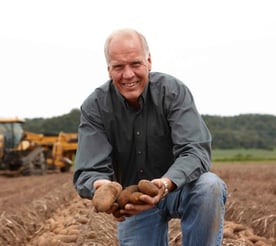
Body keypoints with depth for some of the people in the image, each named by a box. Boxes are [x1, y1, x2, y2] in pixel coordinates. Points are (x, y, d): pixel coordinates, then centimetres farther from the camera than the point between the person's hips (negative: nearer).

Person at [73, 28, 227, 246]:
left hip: (179, 188, -1)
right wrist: (100, 186, -46)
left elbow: (196, 152, -27)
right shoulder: (94, 107, -14)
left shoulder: (173, 91, -17)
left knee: (210, 186, -32)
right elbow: (89, 171, -20)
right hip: (133, 201, 1)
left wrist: (167, 184, -49)